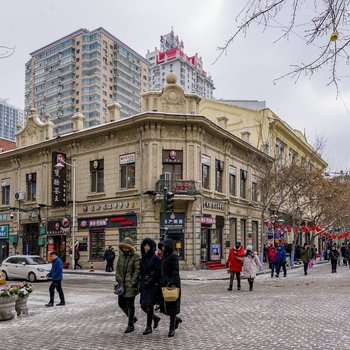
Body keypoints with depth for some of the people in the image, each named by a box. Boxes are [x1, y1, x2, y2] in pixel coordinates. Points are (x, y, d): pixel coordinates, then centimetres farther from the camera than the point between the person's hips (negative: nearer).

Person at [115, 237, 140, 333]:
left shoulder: (135, 256, -9)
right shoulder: (121, 255, 9)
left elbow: (137, 270, -12)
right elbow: (117, 268, 10)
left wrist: (133, 282, -16)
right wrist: (118, 279, -1)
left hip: (131, 283, -6)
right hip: (122, 283, 6)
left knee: (129, 304, -2)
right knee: (121, 303, 10)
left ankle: (130, 325, 12)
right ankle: (132, 318, 32)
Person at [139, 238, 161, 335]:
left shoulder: (156, 258, -10)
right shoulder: (143, 258, 10)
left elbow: (158, 273, -12)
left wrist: (150, 281, -17)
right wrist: (140, 284, 12)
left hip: (153, 285, -6)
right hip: (144, 285, 6)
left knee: (149, 305, -3)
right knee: (143, 305, 7)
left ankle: (149, 327, 12)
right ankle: (155, 318, 32)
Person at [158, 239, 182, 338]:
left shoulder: (173, 256, -11)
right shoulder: (165, 256, 14)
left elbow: (175, 271, -18)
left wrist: (173, 283, -24)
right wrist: (161, 282, 18)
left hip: (172, 284, -8)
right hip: (164, 284, 8)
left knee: (172, 305, 0)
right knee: (163, 305, 8)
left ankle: (172, 329, 11)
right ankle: (176, 319, 32)